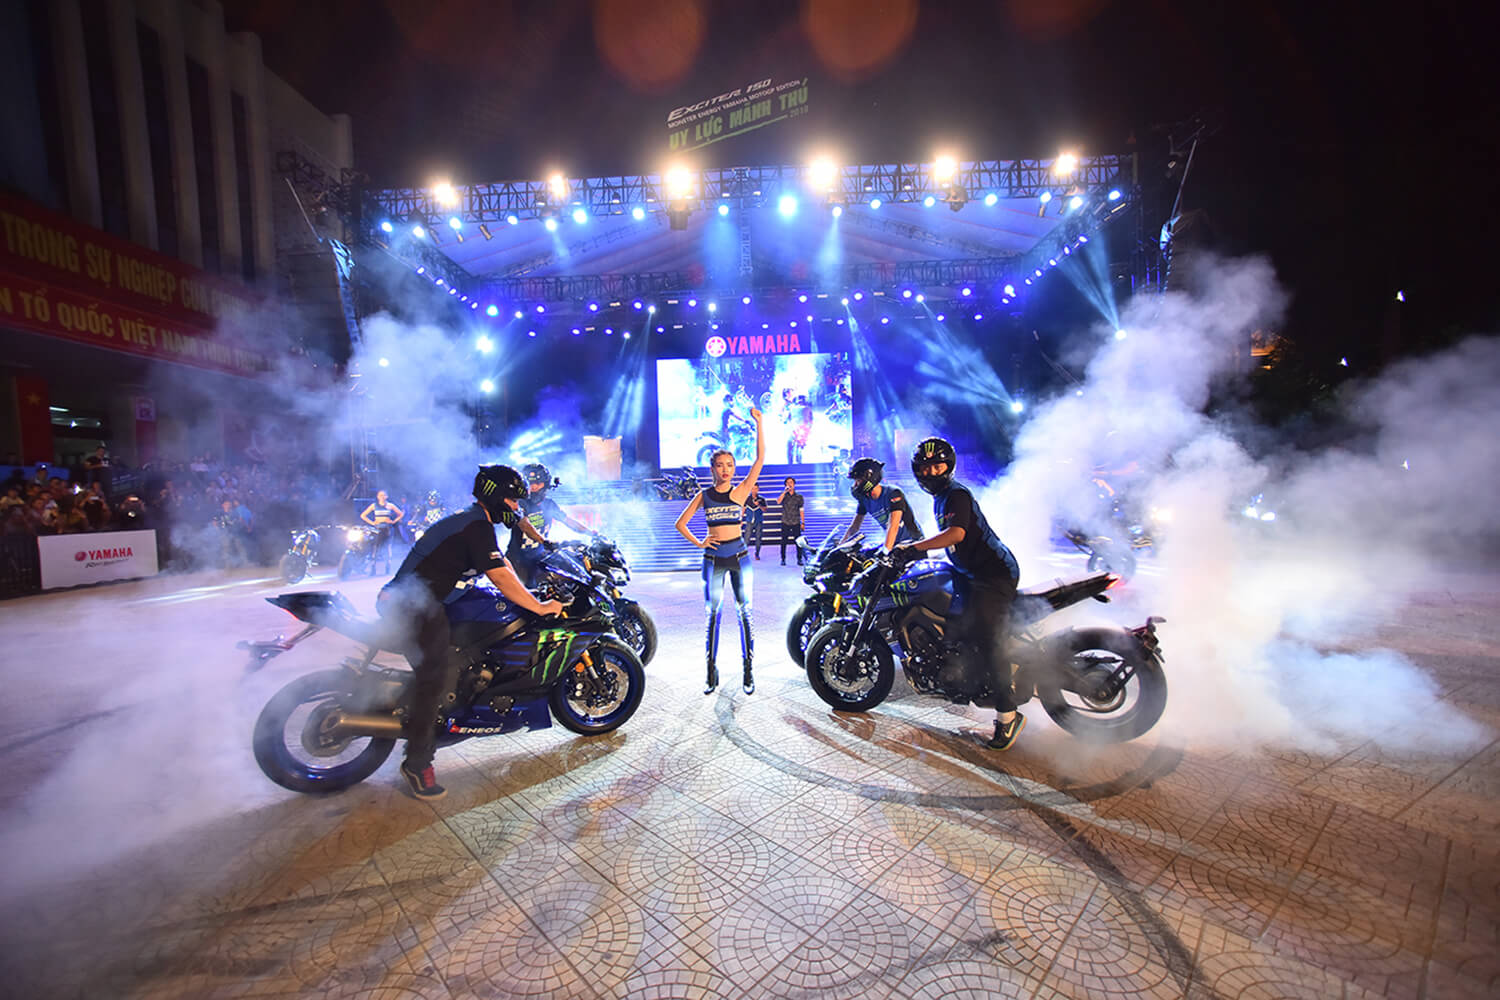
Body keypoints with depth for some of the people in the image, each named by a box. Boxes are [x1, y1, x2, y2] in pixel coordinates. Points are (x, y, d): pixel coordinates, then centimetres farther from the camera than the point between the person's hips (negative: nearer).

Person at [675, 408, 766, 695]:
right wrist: (699, 543, 0)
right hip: (713, 558, 1)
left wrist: (758, 424, -12)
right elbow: (680, 523, 11)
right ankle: (712, 673, 15)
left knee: (744, 613, 1)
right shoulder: (704, 495, 6)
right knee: (712, 614, 5)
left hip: (739, 556, -1)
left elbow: (760, 459, -7)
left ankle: (749, 672, 10)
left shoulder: (740, 491, 2)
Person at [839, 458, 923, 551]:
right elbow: (854, 526, 3)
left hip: (913, 541, -6)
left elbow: (893, 526, -32)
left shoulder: (894, 494, -21)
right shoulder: (864, 499, 0)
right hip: (894, 543, 6)